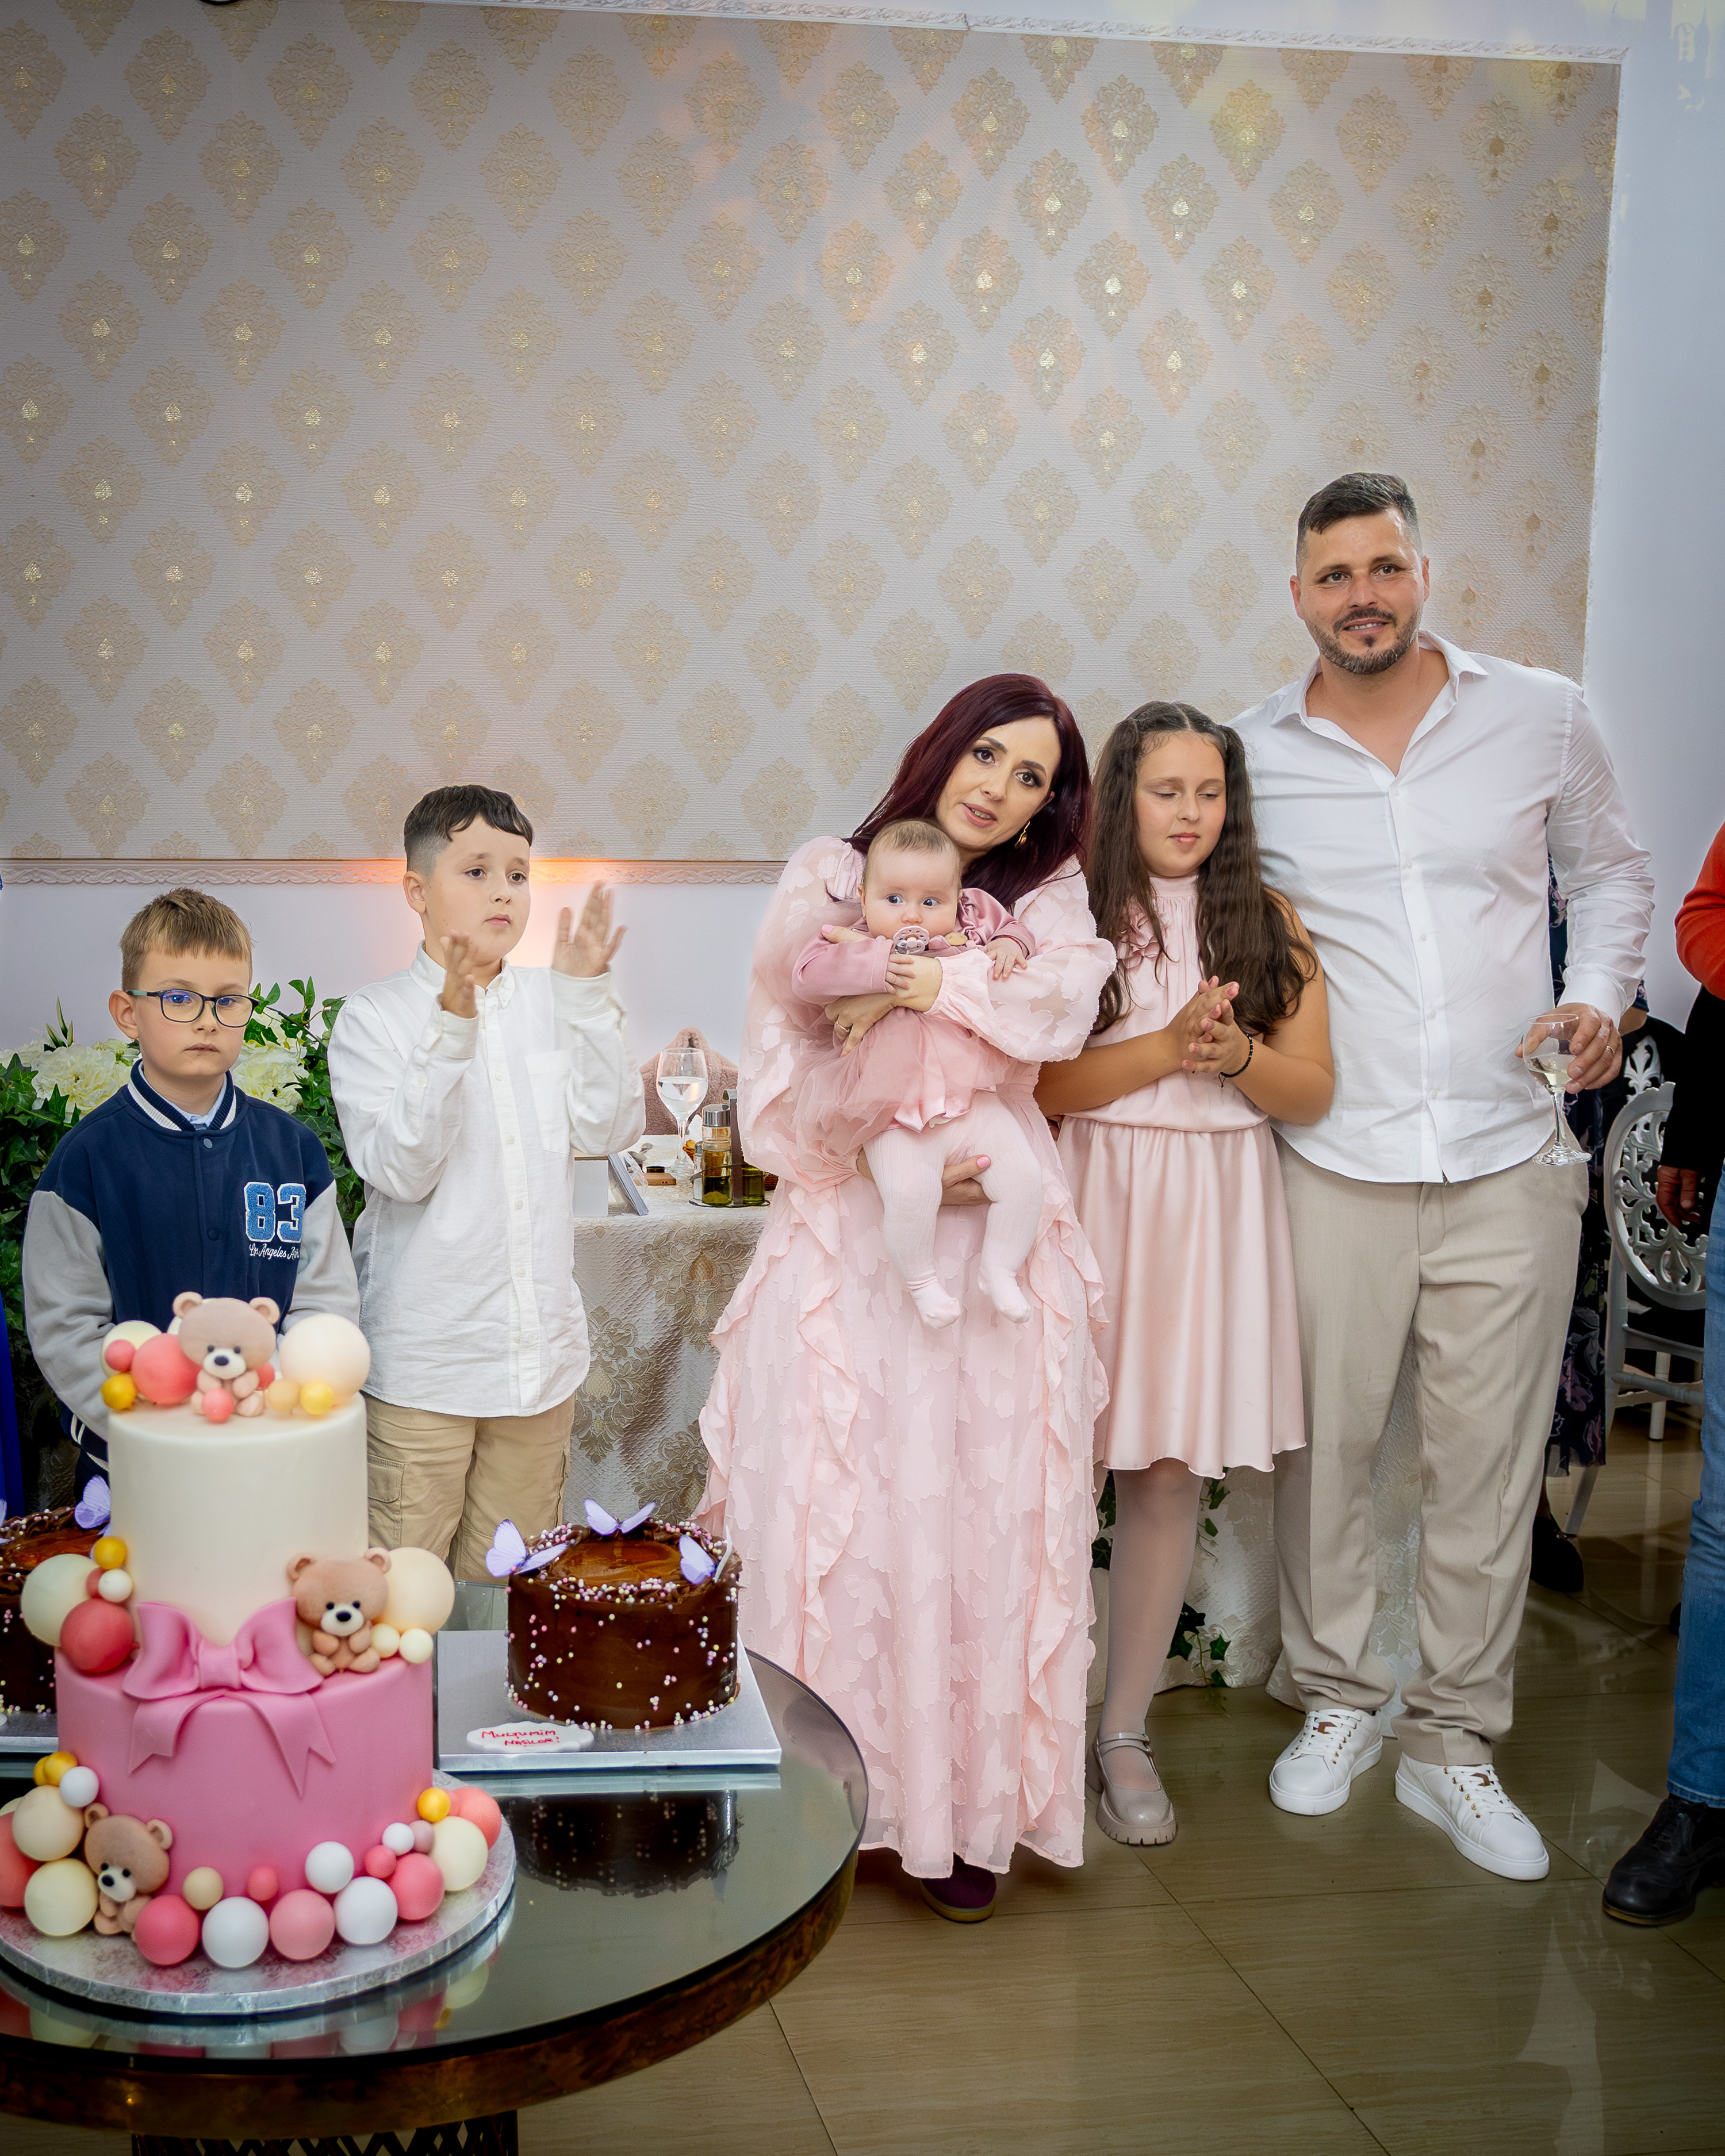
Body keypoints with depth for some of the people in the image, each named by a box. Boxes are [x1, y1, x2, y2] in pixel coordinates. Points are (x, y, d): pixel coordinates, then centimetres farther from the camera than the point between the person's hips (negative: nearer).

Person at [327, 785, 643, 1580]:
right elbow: (400, 1170, -17)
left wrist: (587, 997, -12)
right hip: (426, 1356, -4)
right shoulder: (373, 1019, -7)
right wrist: (452, 1031, -26)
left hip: (540, 1348, 4)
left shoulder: (550, 1003, 4)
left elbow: (609, 1131, -5)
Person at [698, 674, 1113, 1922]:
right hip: (847, 1249, -1)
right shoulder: (831, 877, 10)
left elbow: (1065, 1000, -9)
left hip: (994, 1254, 1)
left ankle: (969, 1813, 12)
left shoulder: (1047, 896, 14)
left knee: (984, 1526, 1)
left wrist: (922, 984, -15)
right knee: (838, 1521, -3)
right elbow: (784, 1080, 1)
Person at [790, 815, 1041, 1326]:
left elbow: (1014, 932, 20)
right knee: (909, 1190, -27)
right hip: (897, 1115, -4)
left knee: (1023, 1174, -6)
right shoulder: (858, 946, -2)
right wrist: (874, 965, -25)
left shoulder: (968, 935, 7)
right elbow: (807, 975, -14)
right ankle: (920, 1281, -1)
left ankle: (999, 1269, 16)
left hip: (971, 1102, 4)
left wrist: (1009, 946, -4)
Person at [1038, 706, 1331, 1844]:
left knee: (1170, 1473, 5)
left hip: (1216, 1208, 2)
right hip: (1091, 1202, -2)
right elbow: (1034, 1082, -9)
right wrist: (1170, 1047, -17)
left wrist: (1236, 1053, -14)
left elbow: (1312, 1092, 5)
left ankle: (1127, 1731, 18)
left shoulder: (1269, 922, 9)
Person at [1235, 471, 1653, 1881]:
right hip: (1335, 1161, 0)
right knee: (1325, 1447, 6)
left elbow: (1612, 871, 16)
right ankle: (1340, 1699, 28)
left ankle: (1455, 1745, 21)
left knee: (1488, 1464, 5)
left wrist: (1599, 995, 0)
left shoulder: (1542, 717, 3)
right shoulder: (1253, 757, 3)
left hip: (1508, 1159, 0)